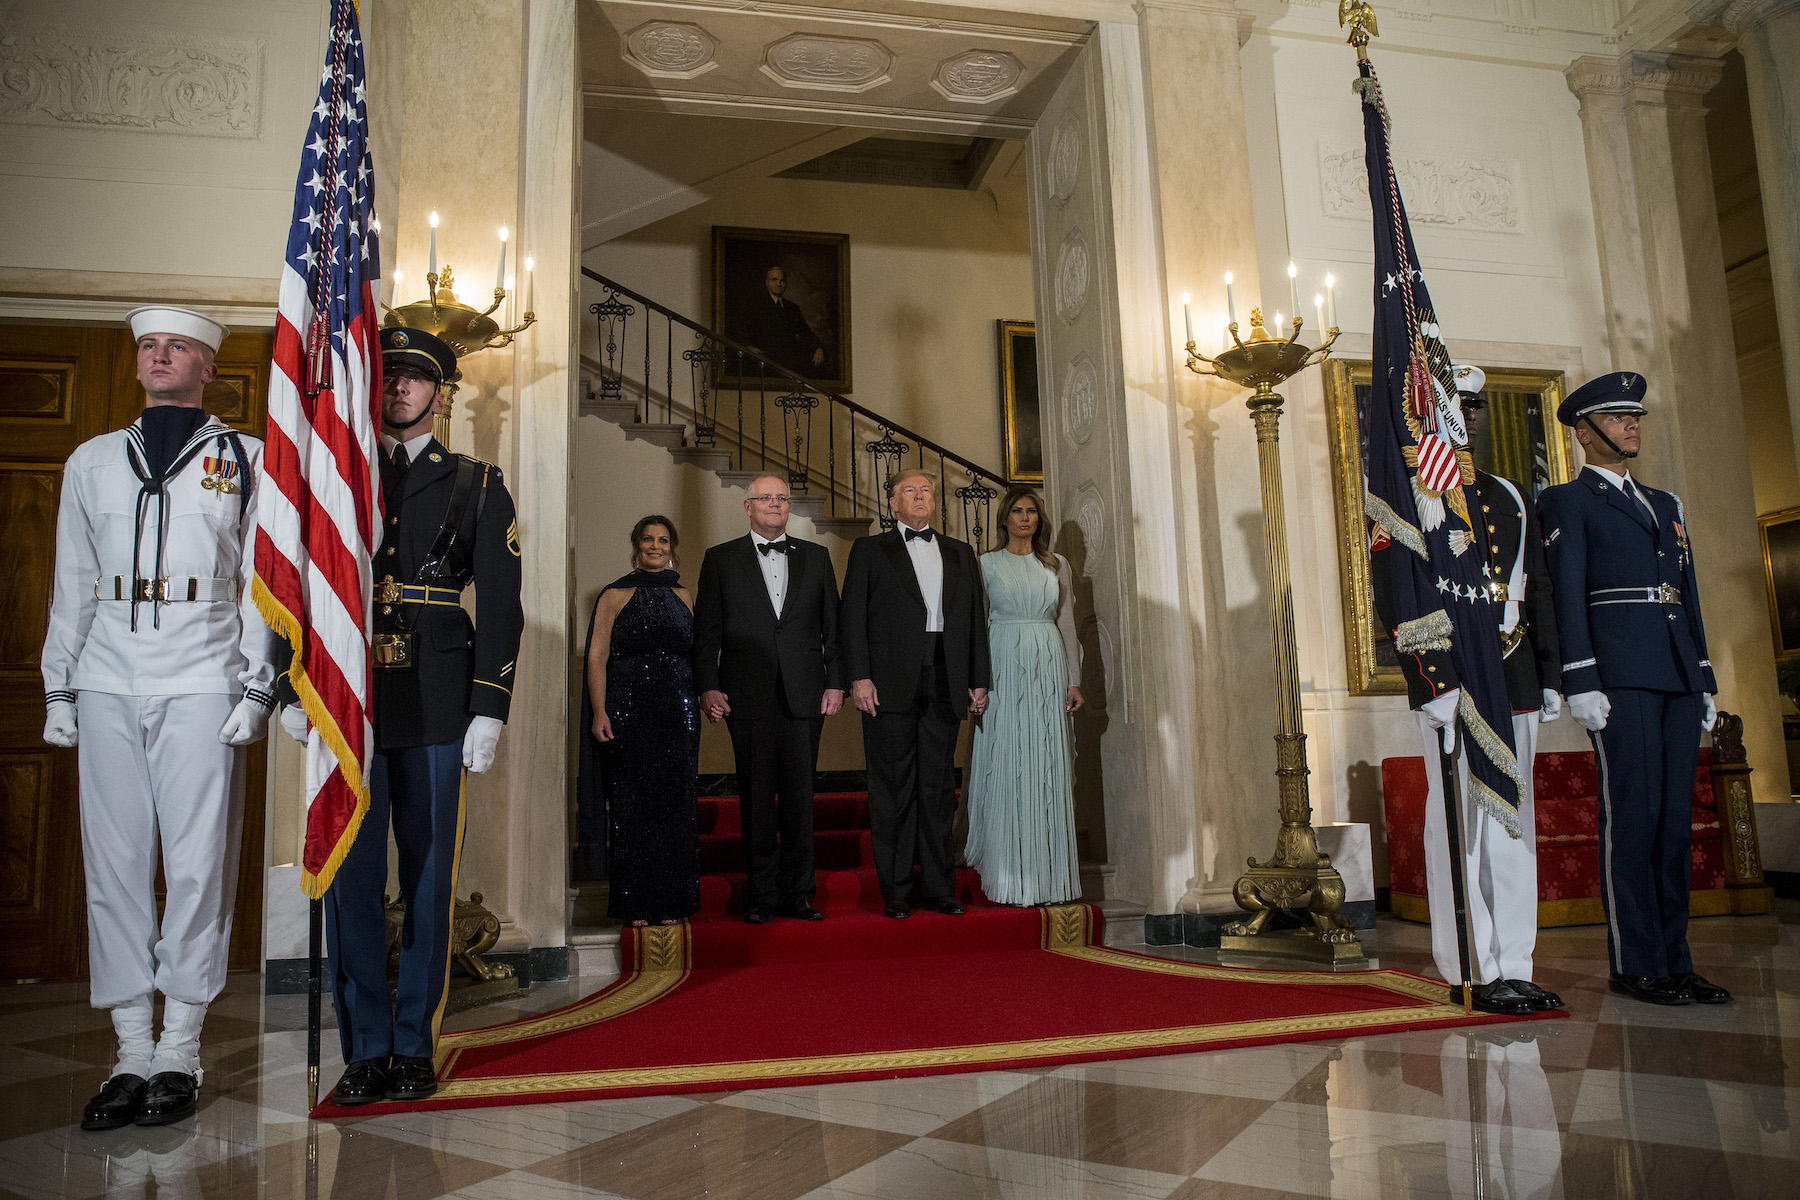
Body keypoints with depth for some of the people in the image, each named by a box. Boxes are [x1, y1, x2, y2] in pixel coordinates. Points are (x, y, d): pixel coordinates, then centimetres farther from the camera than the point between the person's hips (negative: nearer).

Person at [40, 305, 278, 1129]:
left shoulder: (245, 460, 7)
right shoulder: (92, 461, 17)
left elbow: (263, 581, 3)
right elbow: (71, 585, 17)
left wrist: (257, 687, -4)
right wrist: (59, 689, 11)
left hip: (202, 683, -3)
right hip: (108, 683, 3)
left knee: (199, 862, -2)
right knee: (115, 862, 3)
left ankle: (179, 1052, 9)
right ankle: (132, 1053, 12)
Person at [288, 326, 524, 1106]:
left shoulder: (477, 487, 9)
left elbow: (500, 605, 4)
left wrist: (489, 710, -4)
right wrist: (292, 691, 2)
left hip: (436, 711, -1)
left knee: (430, 877, 5)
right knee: (349, 878, 2)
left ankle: (414, 1045, 17)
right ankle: (365, 1049, 14)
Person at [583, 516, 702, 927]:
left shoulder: (682, 596, 15)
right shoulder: (615, 595, 5)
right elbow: (597, 657, -1)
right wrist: (599, 712, -11)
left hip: (677, 713, 3)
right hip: (628, 712, -3)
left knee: (676, 804, 2)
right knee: (631, 804, -1)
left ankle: (672, 903, 12)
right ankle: (636, 905, 9)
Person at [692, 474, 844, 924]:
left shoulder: (816, 557, 12)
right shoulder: (721, 559, 8)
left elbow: (833, 626, 10)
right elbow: (706, 631, 5)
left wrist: (835, 682, 2)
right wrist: (707, 686, -4)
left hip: (804, 696, 1)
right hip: (748, 696, -1)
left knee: (800, 796, 5)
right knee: (756, 797, 3)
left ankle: (797, 893, 14)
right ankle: (763, 895, 13)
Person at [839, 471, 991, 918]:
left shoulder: (960, 553, 18)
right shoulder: (869, 550, 8)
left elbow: (976, 618, 15)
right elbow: (852, 618, 1)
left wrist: (979, 680, 9)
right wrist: (859, 676, -10)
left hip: (945, 683, 3)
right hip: (891, 684, -3)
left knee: (939, 787, 7)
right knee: (893, 789, 0)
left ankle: (940, 887, 15)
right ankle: (895, 890, 9)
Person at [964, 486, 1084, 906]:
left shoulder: (1056, 565, 13)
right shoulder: (986, 564, 6)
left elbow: (1067, 624, 12)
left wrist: (1073, 680, 5)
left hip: (1049, 670, 2)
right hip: (1003, 669, -2)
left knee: (1048, 770, 2)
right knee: (1005, 769, -3)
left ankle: (1048, 874, 10)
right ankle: (1008, 876, 4)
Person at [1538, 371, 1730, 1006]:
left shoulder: (1666, 504, 25)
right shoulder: (1566, 501, 4)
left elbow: (1688, 594, 23)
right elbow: (1565, 594, -5)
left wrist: (1704, 679, 16)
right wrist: (1580, 680, -14)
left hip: (1678, 675, 7)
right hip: (1619, 673, -7)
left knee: (1675, 817, 6)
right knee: (1632, 814, -7)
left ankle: (1675, 961, 12)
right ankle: (1636, 963, -1)